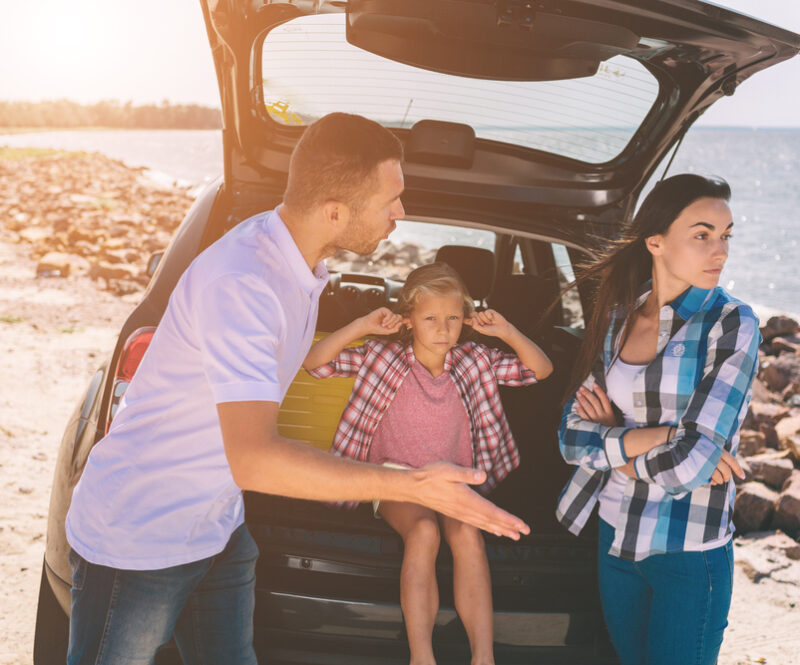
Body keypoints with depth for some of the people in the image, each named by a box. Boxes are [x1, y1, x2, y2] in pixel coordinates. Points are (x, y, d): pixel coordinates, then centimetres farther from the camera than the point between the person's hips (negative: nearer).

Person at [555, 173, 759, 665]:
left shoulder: (732, 325, -13)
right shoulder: (617, 317, 1)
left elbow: (692, 463, -21)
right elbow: (572, 437, -4)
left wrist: (612, 441, -7)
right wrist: (653, 438, -17)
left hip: (690, 553, -4)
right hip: (617, 536, 5)